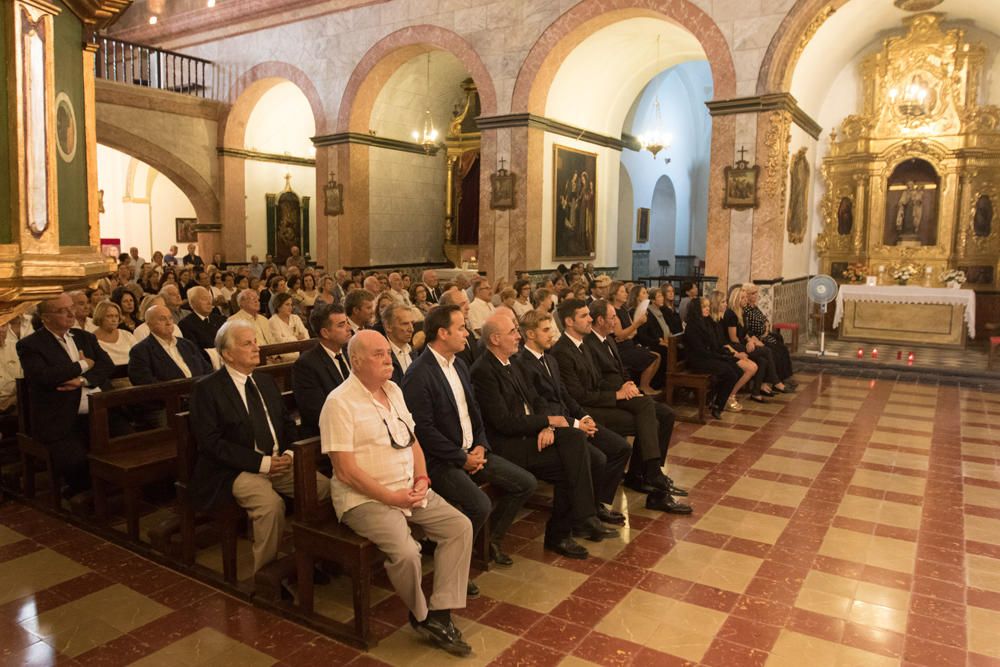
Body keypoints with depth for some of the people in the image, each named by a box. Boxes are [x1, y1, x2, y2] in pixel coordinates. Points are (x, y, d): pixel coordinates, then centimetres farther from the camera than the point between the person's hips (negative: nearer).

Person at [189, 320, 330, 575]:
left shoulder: (266, 382, 16)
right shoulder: (207, 389, -4)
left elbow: (287, 422, 20)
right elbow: (210, 441, -13)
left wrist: (289, 453, -3)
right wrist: (261, 463, -18)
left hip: (280, 462, 6)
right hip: (236, 470, -6)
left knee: (325, 487, -15)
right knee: (271, 504, -33)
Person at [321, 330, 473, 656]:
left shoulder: (393, 390, 10)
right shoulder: (340, 402, -15)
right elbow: (345, 470, -18)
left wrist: (422, 478, -3)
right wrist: (390, 498, -18)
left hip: (410, 490, 8)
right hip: (366, 497, -8)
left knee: (460, 526, -5)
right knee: (406, 552, -27)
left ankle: (440, 613, 0)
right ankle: (421, 615, 2)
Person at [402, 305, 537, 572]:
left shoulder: (459, 364, 12)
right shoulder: (418, 375, -17)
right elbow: (424, 430, -20)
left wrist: (481, 446, 1)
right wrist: (462, 459, -15)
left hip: (472, 451, 9)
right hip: (440, 460, -9)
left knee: (526, 483, 3)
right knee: (479, 504, -28)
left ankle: (491, 538, 22)